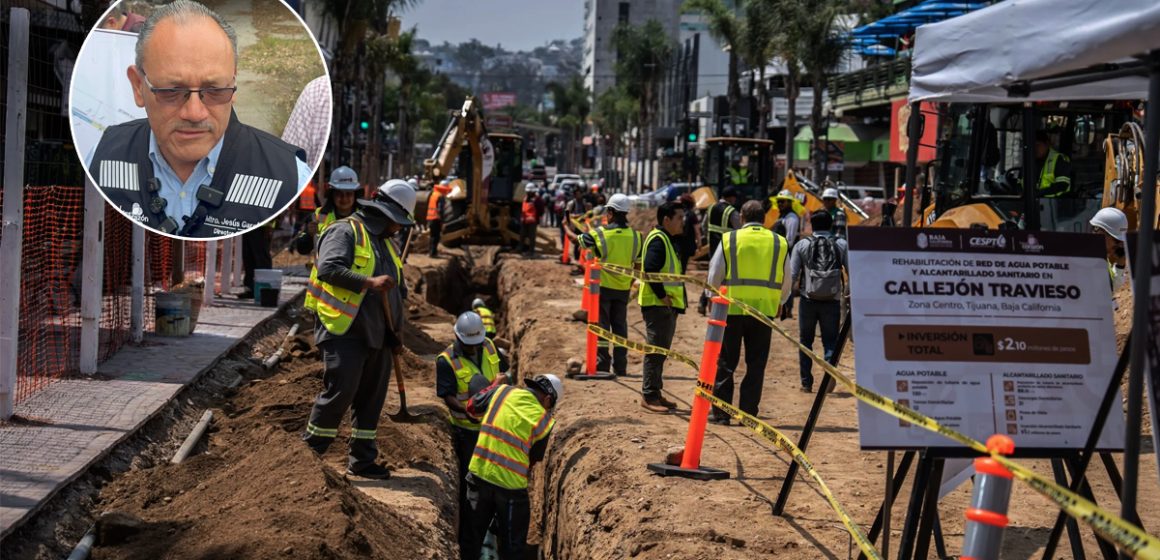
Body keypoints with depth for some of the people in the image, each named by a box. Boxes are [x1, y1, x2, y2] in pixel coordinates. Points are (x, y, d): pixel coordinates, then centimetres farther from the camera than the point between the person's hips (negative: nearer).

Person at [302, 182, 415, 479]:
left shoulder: (385, 243, 22)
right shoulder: (345, 232, -7)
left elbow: (397, 285, 33)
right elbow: (329, 268, -24)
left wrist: (399, 310, 17)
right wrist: (369, 282, -31)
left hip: (376, 336, 9)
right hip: (345, 332, -9)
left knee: (371, 398, 9)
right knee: (340, 392, -11)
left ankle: (362, 461, 17)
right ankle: (310, 453, 2)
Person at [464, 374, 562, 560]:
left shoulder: (501, 391, 1)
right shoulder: (543, 420, -5)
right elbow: (535, 459, 2)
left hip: (479, 474, 4)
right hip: (509, 484, -4)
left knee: (473, 534, 20)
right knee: (512, 544, 11)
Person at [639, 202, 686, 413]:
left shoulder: (666, 240, 18)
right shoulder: (658, 239, -14)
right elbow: (650, 269, -26)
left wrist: (666, 296, 14)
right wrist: (662, 295, -23)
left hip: (666, 304, 11)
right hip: (658, 305, -11)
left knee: (661, 350, 14)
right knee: (656, 350, -8)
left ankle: (654, 393, 21)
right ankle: (649, 395, -5)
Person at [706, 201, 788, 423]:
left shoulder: (729, 239, 0)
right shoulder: (780, 243, 5)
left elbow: (714, 276, 3)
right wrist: (779, 304, 28)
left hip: (732, 309, -1)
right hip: (765, 310, 1)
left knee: (725, 363, 7)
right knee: (756, 365, 8)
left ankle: (721, 412, 7)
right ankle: (748, 413, 5)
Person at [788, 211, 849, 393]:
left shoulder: (802, 245, 1)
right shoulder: (841, 245, 3)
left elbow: (792, 274, -1)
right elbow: (852, 271, 0)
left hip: (808, 300, 0)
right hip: (832, 301, 0)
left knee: (805, 341, 12)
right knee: (830, 341, 9)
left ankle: (806, 383, 12)